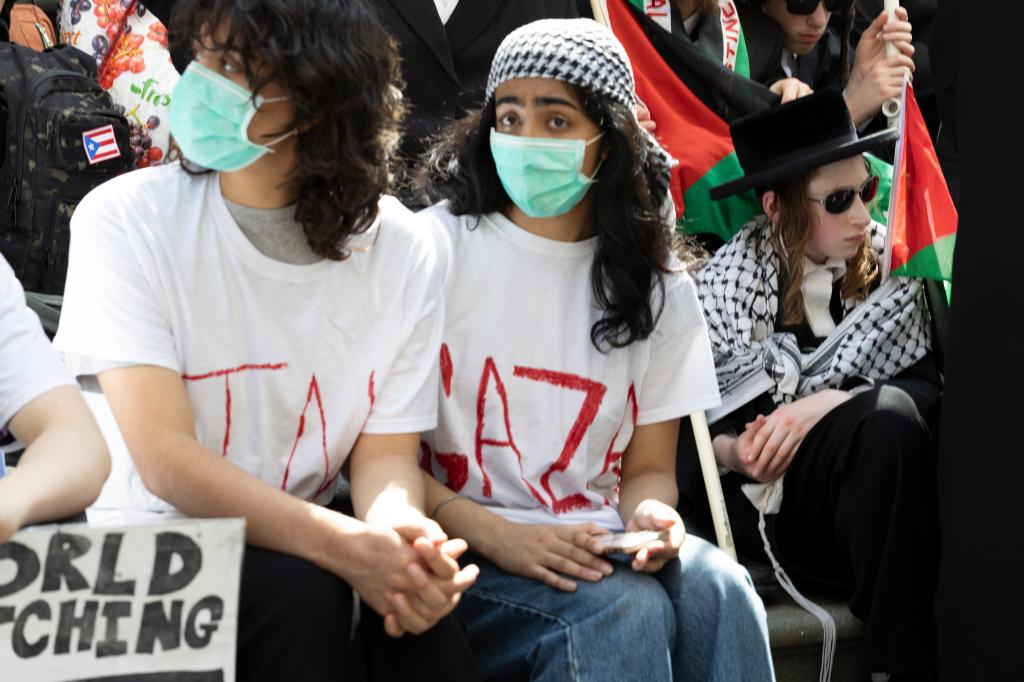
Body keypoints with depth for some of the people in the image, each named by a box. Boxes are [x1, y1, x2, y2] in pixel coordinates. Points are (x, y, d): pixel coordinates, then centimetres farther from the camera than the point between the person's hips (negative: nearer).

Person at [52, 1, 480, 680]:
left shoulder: (401, 250, -3)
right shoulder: (127, 219, -11)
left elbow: (386, 452, -1)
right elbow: (165, 460, -18)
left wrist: (397, 530, -27)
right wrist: (347, 548, -30)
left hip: (305, 550, 2)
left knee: (420, 611, -29)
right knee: (299, 593, -31)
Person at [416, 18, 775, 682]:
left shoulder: (659, 288, 9)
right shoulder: (437, 248, -3)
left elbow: (647, 467, 14)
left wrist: (650, 515, -11)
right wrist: (498, 536, -20)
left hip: (593, 548, 4)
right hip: (462, 553, -4)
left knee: (715, 586, -26)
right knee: (624, 609, -31)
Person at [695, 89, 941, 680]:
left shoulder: (888, 263, 1)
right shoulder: (726, 286, -7)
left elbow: (929, 381, -5)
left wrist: (832, 402, -20)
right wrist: (732, 451, -22)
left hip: (873, 490, 4)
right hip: (765, 497, -4)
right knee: (888, 419, -30)